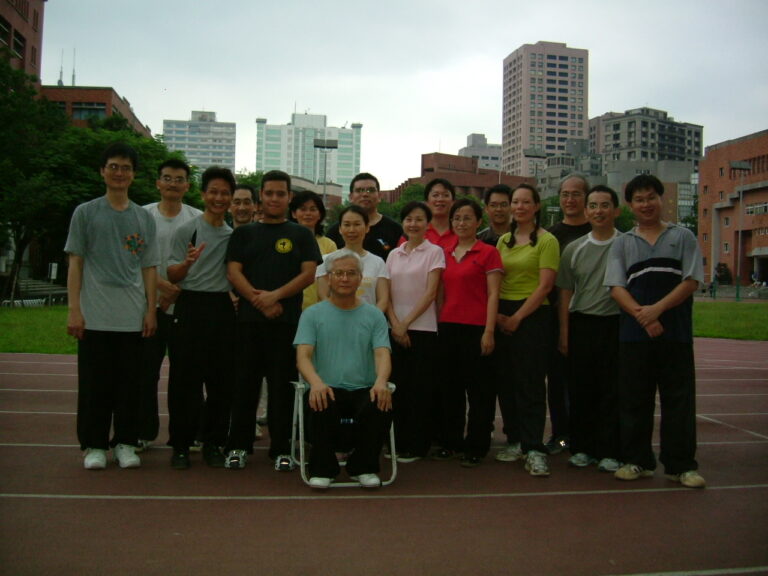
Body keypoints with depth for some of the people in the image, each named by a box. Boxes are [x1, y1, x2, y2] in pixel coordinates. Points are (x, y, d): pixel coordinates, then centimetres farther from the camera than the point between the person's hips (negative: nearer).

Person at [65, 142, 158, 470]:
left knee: (130, 384, 6)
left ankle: (125, 443, 17)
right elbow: (75, 262, 3)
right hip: (95, 316, -2)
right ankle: (94, 445, 14)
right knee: (94, 383, 2)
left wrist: (151, 310, 5)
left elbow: (149, 268, 12)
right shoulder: (86, 213, 6)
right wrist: (74, 310, -5)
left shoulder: (145, 218, 12)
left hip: (133, 317, 2)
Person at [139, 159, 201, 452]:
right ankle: (144, 432, 18)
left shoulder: (198, 219, 5)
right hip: (150, 304, 1)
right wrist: (161, 283, -16)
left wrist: (177, 292, -12)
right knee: (146, 371, 6)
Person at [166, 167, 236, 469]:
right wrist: (187, 263, -20)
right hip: (191, 306, -3)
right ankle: (180, 444, 10)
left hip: (222, 309, 3)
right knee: (185, 378, 0)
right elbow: (172, 275, -1)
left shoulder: (235, 236, 12)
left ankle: (213, 441, 18)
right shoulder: (186, 230, 1)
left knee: (221, 379, 6)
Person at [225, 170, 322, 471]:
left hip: (287, 321, -1)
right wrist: (259, 300, -10)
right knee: (245, 384, 4)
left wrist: (275, 295, -12)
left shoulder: (301, 235, 10)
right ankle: (238, 446, 15)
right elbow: (233, 272, 3)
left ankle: (281, 449, 11)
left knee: (282, 386, 2)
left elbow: (309, 273, 0)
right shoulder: (244, 233, 13)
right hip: (249, 319, 1)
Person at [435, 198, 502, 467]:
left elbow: (493, 294, -7)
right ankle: (450, 442, 24)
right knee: (450, 387, 12)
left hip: (475, 328, -5)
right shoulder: (446, 254, 13)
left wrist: (489, 331, -13)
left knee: (478, 389, 2)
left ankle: (476, 447, 12)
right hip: (448, 327, 5)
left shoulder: (488, 253, -2)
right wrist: (438, 324, 10)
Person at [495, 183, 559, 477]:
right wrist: (497, 314, -1)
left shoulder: (547, 241, -4)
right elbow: (495, 282, 14)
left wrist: (517, 318, -12)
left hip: (533, 315, -6)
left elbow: (545, 285, -11)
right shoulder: (503, 240, 15)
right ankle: (517, 440, 20)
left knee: (530, 381, -8)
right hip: (502, 316, 6)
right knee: (506, 381, 8)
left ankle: (534, 449, -5)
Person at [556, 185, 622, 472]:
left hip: (616, 323, -2)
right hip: (581, 325, 2)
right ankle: (581, 448, 18)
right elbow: (566, 293, 10)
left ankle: (609, 451, 12)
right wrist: (564, 333, 5)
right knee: (581, 390, 6)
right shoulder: (574, 249, 9)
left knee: (612, 390, 1)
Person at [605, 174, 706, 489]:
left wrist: (657, 309, -14)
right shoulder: (622, 243, 12)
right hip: (633, 333, 1)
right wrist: (642, 316, -14)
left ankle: (680, 465, 11)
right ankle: (637, 461, 16)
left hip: (676, 332, -1)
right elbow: (617, 287, 2)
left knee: (678, 398, 2)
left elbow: (691, 281, -1)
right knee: (634, 399, 5)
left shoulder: (683, 237, 9)